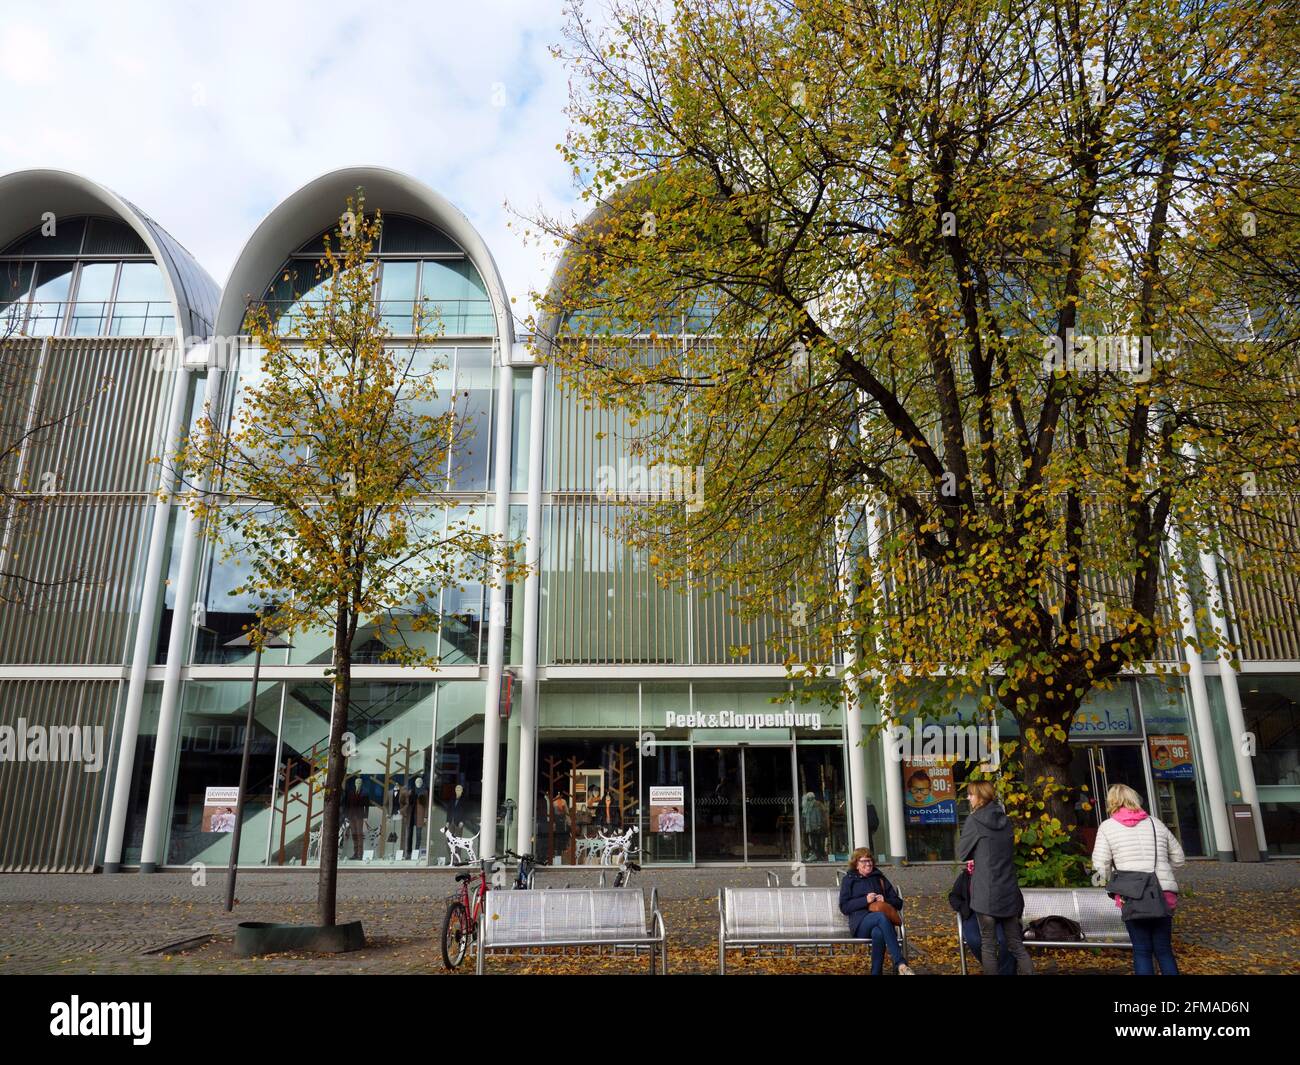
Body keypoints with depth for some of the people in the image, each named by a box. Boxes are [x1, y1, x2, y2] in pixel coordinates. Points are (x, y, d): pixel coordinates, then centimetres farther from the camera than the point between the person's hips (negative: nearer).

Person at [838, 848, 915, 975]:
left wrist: (885, 901, -2)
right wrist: (865, 900, -9)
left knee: (878, 933, -40)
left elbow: (898, 902, 21)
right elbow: (844, 907, 4)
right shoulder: (849, 880, 15)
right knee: (882, 917, -38)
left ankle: (876, 973, -41)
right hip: (860, 923, -2)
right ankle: (901, 964, -47)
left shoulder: (880, 878, 23)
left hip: (879, 921, 2)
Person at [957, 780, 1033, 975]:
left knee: (988, 944, 3)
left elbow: (961, 852, -1)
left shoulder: (975, 820, -9)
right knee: (1016, 944, 11)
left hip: (986, 892, -6)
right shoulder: (1004, 820, 9)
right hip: (1009, 891, 6)